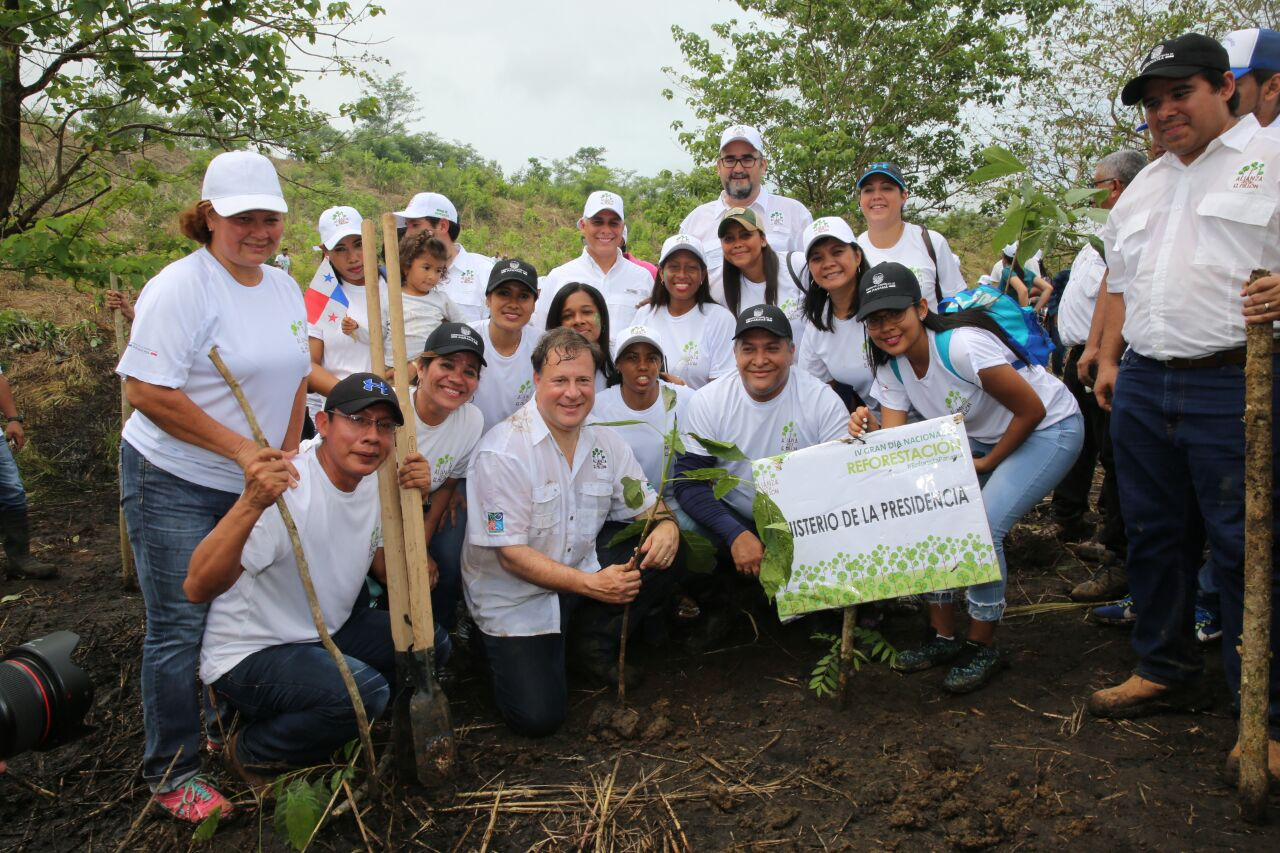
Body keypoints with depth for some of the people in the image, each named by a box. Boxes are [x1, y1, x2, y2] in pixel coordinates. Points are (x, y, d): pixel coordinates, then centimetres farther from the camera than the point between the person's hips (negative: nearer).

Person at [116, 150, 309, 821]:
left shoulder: (283, 288, 7)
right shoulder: (180, 288, -16)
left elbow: (294, 378, 14)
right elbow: (146, 391, -22)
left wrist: (286, 459, 5)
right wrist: (243, 450, -23)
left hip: (252, 485, 7)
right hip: (174, 484, -7)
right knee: (179, 628, 0)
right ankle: (171, 773, 18)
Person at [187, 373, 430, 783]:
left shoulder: (374, 484, -2)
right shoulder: (285, 487, -27)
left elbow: (391, 577, 4)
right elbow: (197, 589, -35)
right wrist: (250, 505, -51)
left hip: (327, 635, 8)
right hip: (247, 655, -8)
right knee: (364, 689, -29)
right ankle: (251, 750, -1)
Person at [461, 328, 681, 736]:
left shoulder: (605, 442, -1)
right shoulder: (501, 452, -21)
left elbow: (646, 505, 7)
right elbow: (512, 556, -22)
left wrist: (666, 525, -20)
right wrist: (591, 584, -33)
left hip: (584, 573, 5)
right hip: (513, 597, -5)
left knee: (663, 559, -16)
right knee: (537, 717, -15)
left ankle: (593, 645, 5)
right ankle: (494, 642, 15)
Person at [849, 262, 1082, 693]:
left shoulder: (961, 346, -32)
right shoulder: (891, 367, -9)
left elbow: (1032, 410, -22)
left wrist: (987, 464, -12)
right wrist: (870, 431, -36)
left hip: (1049, 428, -7)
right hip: (982, 437, 7)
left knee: (983, 527, -22)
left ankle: (983, 648, 0)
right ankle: (944, 636, 8)